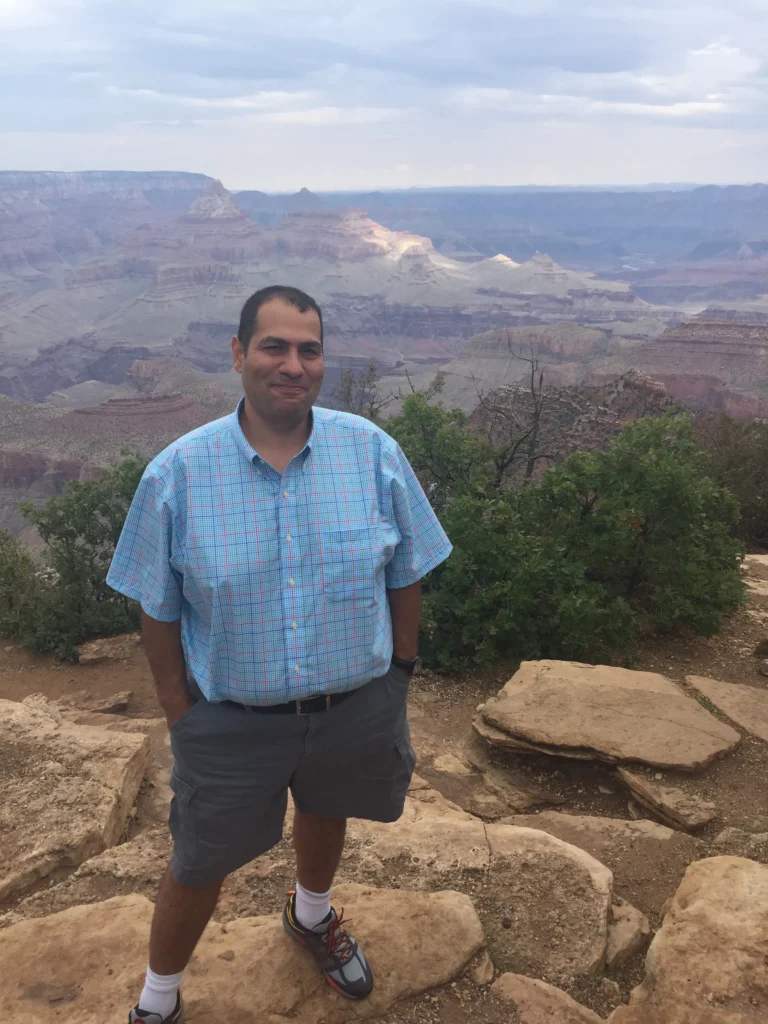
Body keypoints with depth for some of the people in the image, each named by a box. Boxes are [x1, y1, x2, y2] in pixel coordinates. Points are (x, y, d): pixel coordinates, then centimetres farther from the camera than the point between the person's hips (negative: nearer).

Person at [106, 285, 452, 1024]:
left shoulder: (373, 453, -13)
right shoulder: (177, 473, -16)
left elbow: (404, 577, -2)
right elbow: (158, 610, -7)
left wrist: (398, 678, 2)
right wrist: (180, 716, -5)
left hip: (357, 708, 2)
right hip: (232, 720, -2)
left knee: (325, 814, 29)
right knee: (198, 866, 15)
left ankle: (311, 916, 64)